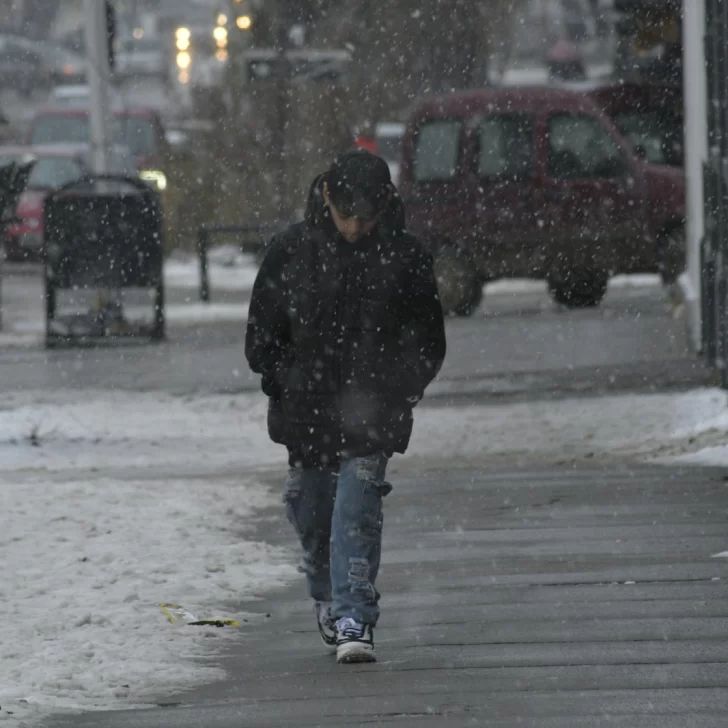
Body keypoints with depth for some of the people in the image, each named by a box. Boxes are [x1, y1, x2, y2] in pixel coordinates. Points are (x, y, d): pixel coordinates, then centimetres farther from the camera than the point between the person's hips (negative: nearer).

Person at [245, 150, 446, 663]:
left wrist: (402, 389, -3)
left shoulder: (405, 258, -4)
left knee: (357, 510, -15)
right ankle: (327, 596, 38)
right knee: (311, 509, 13)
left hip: (371, 412, -2)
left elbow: (428, 344, 7)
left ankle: (354, 620, -17)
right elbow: (263, 331, 7)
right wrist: (281, 381, -2)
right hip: (308, 407, 2)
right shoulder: (293, 250, -3)